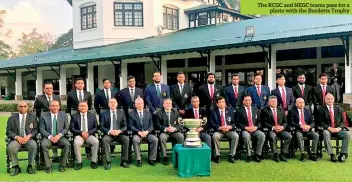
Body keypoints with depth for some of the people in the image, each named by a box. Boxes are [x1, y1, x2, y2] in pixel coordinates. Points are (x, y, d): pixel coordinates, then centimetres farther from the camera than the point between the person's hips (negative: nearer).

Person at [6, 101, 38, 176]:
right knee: (10, 147, -31)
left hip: (29, 139, -1)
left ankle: (30, 166, -16)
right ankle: (16, 167, -13)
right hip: (16, 139, 1)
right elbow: (8, 131, 6)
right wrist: (17, 137, -13)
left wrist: (29, 136, -13)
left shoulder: (33, 117, 13)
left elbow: (36, 130, 6)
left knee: (33, 145, -34)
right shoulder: (12, 118, 14)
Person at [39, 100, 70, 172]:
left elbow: (66, 128, 6)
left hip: (60, 137, 1)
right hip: (48, 137, 0)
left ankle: (62, 165, -14)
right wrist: (50, 136, -16)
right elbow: (41, 129, 0)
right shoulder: (44, 115, 4)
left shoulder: (64, 115, 7)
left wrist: (59, 135, -13)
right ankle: (48, 166, -18)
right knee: (44, 144, -32)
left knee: (67, 144, -29)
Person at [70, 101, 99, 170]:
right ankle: (79, 163, -18)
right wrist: (81, 132, -13)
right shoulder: (74, 116, 8)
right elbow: (72, 128, 1)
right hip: (78, 135, -1)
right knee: (76, 143, -34)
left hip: (89, 135, 1)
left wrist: (88, 132, -10)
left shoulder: (92, 115, 12)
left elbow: (96, 127, 8)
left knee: (96, 141, -30)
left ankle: (93, 162, -17)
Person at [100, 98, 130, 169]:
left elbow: (125, 126, 6)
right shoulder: (104, 114, 8)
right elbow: (101, 126, 1)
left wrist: (119, 131, -15)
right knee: (105, 140, -33)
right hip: (108, 134, -1)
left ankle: (124, 161, -19)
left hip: (119, 134, 1)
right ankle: (108, 162, -25)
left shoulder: (121, 113, 11)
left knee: (126, 139, -29)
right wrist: (109, 131, -17)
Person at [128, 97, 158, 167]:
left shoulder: (148, 114, 15)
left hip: (147, 133, 2)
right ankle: (139, 159, -23)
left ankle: (151, 159, -13)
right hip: (137, 134, -2)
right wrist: (138, 132, -17)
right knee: (135, 140, -35)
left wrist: (147, 131, -12)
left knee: (155, 139, -25)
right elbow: (131, 126, -2)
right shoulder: (131, 114, 7)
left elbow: (151, 125, 8)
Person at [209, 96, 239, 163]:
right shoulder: (214, 111, 3)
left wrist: (229, 127, -15)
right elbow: (211, 123, -5)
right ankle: (217, 155, -18)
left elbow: (234, 123, 8)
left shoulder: (230, 111, 9)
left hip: (229, 130, 2)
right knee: (215, 136, -34)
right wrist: (220, 127, -20)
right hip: (218, 130, -1)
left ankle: (232, 155, -16)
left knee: (236, 136, -28)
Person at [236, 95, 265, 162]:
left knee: (262, 135, -28)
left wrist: (256, 127, -7)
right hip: (245, 130, -3)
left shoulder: (256, 109, 15)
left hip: (255, 129, 3)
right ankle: (249, 155, -18)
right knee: (246, 136, -36)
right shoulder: (239, 111, 5)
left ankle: (257, 155, -15)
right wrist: (245, 127, -14)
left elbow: (260, 121, 13)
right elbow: (238, 122, -1)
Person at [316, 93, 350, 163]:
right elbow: (321, 122, -2)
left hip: (338, 129, 3)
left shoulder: (339, 109, 14)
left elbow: (342, 121, 10)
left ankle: (343, 154, -18)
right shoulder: (321, 109, 5)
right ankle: (331, 155, -30)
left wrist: (339, 128, -11)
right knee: (326, 134, -36)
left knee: (347, 134, -26)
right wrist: (329, 128, -17)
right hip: (327, 129, -3)